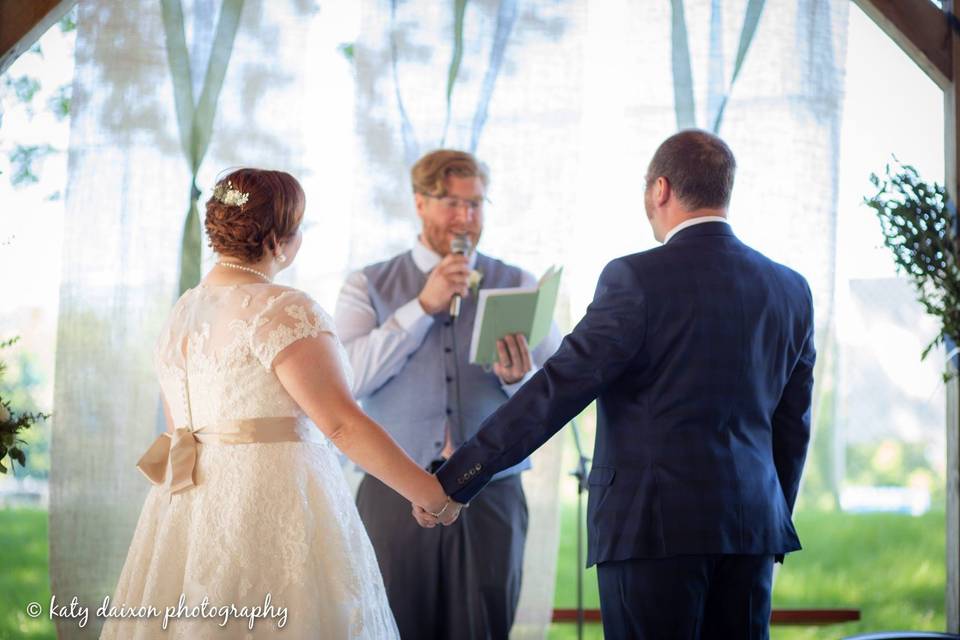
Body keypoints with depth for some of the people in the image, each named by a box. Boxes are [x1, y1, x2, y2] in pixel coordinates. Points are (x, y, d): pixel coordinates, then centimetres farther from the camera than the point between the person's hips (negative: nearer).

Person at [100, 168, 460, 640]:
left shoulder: (181, 313, 12)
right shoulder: (284, 311, -12)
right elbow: (344, 425, -16)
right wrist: (431, 493, -11)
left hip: (189, 509, 8)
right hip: (274, 500, -8)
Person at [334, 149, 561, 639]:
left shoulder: (520, 287, 10)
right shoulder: (368, 287, 7)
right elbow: (346, 378, -10)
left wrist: (518, 379, -17)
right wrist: (422, 307, -11)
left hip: (491, 501, 1)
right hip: (395, 500, -1)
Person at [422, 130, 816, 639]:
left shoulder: (637, 278, -10)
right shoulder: (790, 289, 9)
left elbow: (558, 389, -13)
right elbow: (793, 424, 14)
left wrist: (455, 479, -10)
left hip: (655, 526, -5)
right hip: (753, 522, 6)